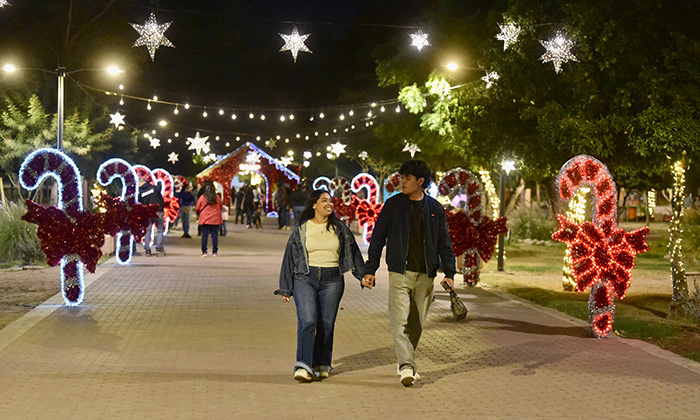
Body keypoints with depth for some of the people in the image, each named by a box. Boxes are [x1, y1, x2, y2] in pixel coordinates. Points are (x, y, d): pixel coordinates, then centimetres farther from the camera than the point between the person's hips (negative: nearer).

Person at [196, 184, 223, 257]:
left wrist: (199, 213, 21)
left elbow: (197, 209, 1)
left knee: (204, 235, 3)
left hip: (204, 219, -1)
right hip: (215, 220, 1)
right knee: (214, 235, 5)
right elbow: (221, 207, 12)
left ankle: (204, 252, 1)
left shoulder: (202, 197, -6)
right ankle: (214, 252, 4)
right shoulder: (217, 198, -1)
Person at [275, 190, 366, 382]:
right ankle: (303, 367, -18)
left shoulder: (339, 228, 11)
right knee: (307, 321, -15)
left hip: (332, 281, 2)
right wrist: (285, 288, 8)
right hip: (305, 279, -2)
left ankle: (322, 365, 15)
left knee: (327, 324, 2)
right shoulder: (301, 229, 6)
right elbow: (290, 257, 9)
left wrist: (364, 276, 7)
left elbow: (353, 253, 14)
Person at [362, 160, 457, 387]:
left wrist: (449, 273, 2)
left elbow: (444, 243, 10)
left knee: (417, 323, 8)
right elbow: (378, 238, 5)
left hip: (425, 274, 2)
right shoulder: (393, 205, 3)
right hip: (400, 272, -2)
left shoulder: (435, 208, 7)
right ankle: (406, 366, -16)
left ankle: (407, 362, 22)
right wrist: (370, 270, 0)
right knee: (399, 320, -14)